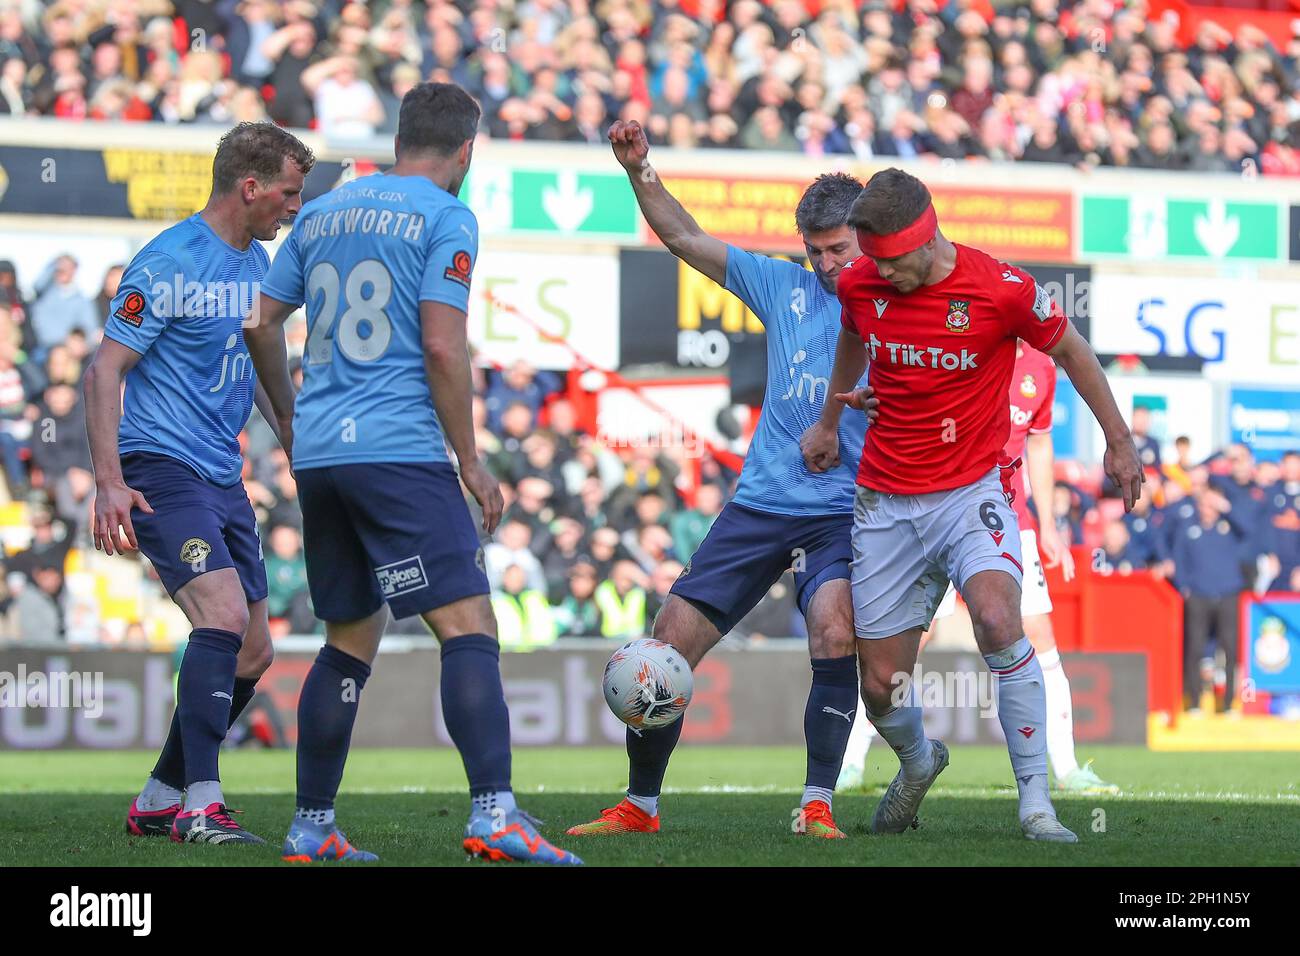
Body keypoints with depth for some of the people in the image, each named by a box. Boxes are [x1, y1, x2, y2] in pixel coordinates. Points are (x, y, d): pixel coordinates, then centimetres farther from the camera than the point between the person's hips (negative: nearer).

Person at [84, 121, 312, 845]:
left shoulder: (257, 262, 13)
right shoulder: (169, 263, -13)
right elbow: (105, 370, -14)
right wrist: (109, 482, -21)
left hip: (224, 479, 9)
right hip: (161, 469, -9)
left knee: (252, 652, 8)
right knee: (224, 616, -24)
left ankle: (158, 802, 20)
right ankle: (202, 806, -23)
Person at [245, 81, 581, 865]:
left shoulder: (323, 212, 17)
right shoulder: (446, 218, -3)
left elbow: (261, 324, 20)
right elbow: (442, 346, -10)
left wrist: (292, 425, 33)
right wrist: (472, 463, -4)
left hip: (318, 451, 7)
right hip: (400, 450, -7)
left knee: (351, 640, 17)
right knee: (469, 626, -12)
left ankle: (311, 828, 16)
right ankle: (493, 813, -26)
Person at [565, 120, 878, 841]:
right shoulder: (785, 287, 12)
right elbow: (684, 237, 14)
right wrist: (640, 171, 2)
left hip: (844, 511, -4)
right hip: (760, 504, 4)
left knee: (835, 631, -29)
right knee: (672, 640, -2)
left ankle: (816, 805, -20)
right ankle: (639, 805, 12)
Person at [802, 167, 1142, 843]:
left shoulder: (1001, 290, -14)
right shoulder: (859, 284, -3)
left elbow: (1070, 352, 4)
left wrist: (1119, 441, 11)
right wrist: (828, 423, 34)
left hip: (972, 490, -4)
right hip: (885, 502, 4)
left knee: (996, 617, -33)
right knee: (882, 687, 4)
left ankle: (1036, 802, -24)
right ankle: (917, 764, 42)